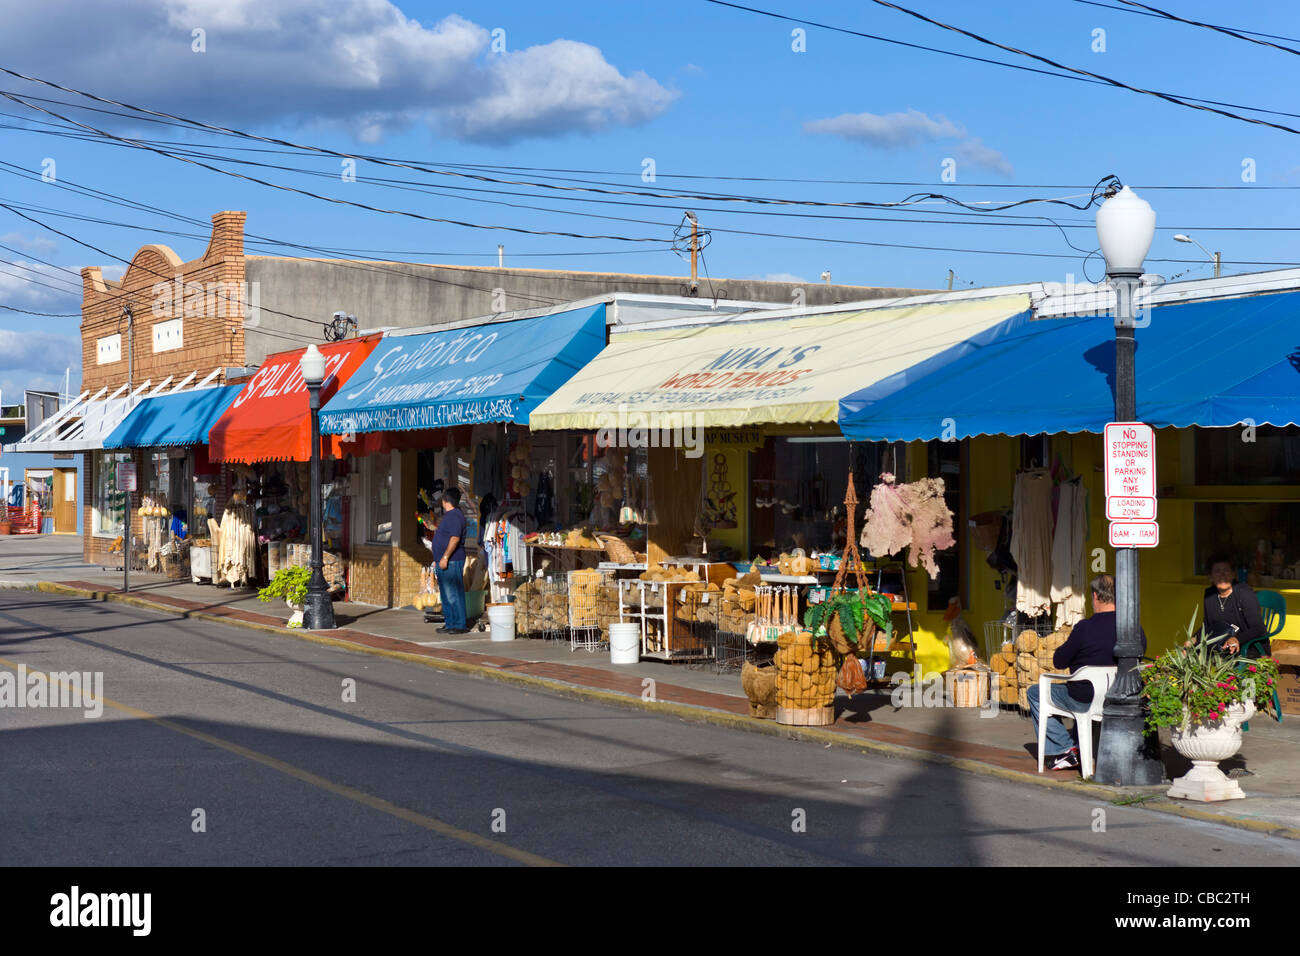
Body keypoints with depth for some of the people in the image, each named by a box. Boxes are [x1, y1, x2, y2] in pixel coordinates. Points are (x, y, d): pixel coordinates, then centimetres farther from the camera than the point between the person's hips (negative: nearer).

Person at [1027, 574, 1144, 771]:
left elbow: (1059, 662, -11)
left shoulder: (1085, 628, -21)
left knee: (1035, 693, 17)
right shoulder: (1136, 630, -6)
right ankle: (1078, 746, 41)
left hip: (1085, 701, -6)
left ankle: (1065, 749, 11)